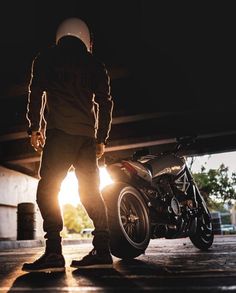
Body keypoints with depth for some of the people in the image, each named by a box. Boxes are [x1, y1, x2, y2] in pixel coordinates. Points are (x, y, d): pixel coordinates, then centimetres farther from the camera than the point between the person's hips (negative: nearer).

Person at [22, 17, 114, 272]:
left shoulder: (46, 57, 14)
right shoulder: (94, 64, 20)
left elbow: (36, 92, 4)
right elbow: (105, 102, 14)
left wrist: (34, 128, 6)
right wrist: (102, 138, 16)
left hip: (59, 131, -4)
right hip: (88, 134, 4)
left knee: (47, 189, -6)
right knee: (90, 192, 6)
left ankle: (53, 252, -17)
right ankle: (102, 250, 1)